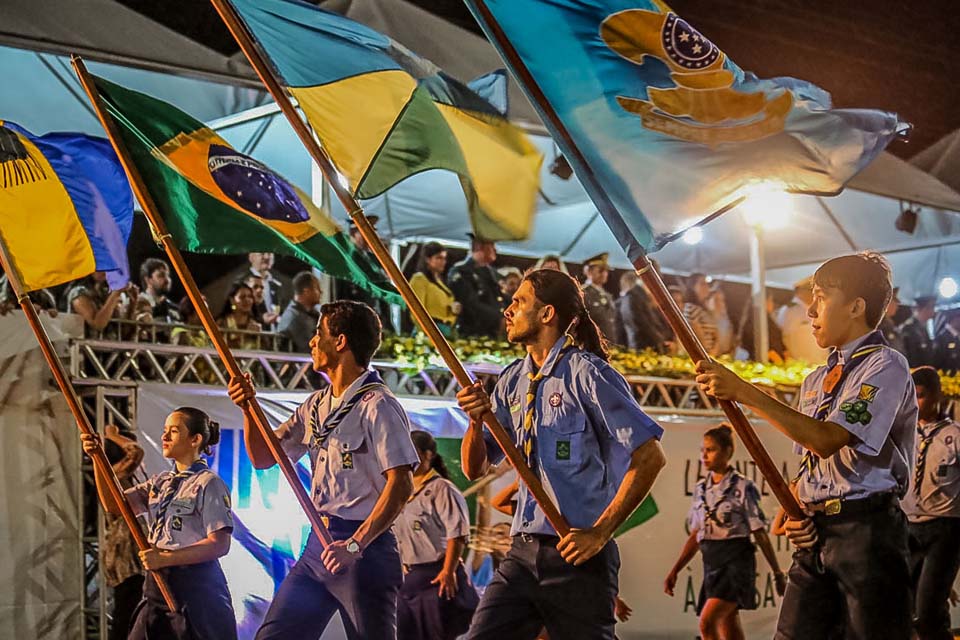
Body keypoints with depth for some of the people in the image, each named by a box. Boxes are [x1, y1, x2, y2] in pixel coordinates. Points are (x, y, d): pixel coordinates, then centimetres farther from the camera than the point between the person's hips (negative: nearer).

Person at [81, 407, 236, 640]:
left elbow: (219, 544, -15)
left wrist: (165, 558, -20)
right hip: (158, 586, 7)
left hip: (196, 588, -7)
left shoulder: (208, 484, -9)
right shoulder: (160, 482, 13)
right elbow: (114, 505, 7)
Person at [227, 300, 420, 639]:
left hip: (365, 546, -8)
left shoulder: (377, 405, -11)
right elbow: (263, 458, 20)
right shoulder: (316, 406, 14)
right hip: (319, 542, 8)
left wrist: (356, 545, -24)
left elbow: (401, 485, -19)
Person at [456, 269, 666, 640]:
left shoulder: (586, 373, -9)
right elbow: (475, 468, 16)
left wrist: (601, 532, -16)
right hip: (524, 551, 6)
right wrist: (477, 421, -5)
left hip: (577, 554, -6)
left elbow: (650, 457, -14)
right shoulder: (512, 382, 13)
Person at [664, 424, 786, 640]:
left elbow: (760, 534, -4)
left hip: (736, 560, -6)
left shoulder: (742, 487, -5)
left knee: (708, 622, -21)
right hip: (711, 562, 6)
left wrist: (777, 573, -1)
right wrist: (675, 571, 12)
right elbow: (695, 536, 17)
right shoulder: (701, 489, 12)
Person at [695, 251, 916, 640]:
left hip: (866, 529, -7)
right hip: (815, 532, 8)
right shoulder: (816, 381, 21)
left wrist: (744, 392, -18)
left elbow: (826, 440, -18)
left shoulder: (886, 367, -6)